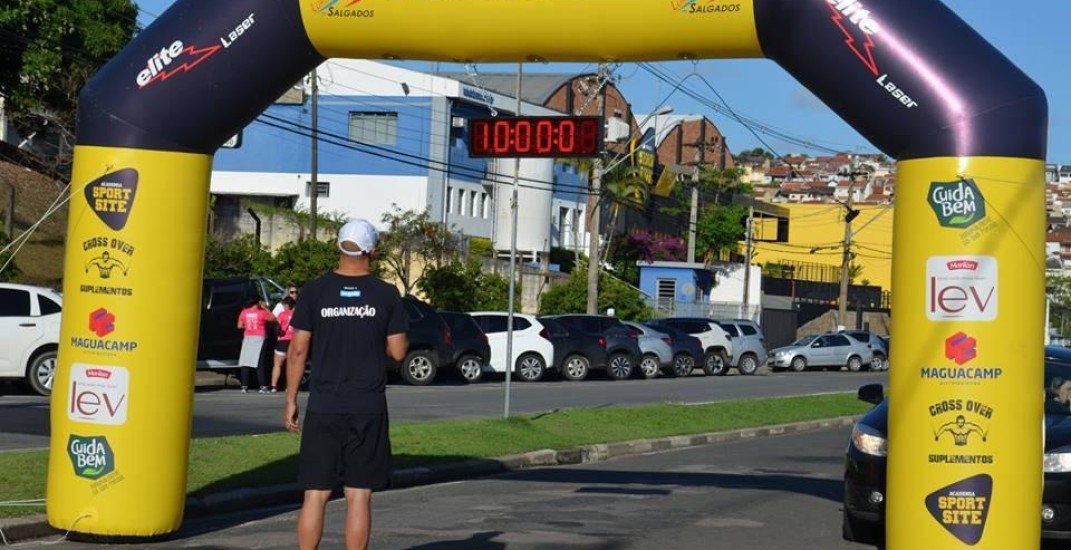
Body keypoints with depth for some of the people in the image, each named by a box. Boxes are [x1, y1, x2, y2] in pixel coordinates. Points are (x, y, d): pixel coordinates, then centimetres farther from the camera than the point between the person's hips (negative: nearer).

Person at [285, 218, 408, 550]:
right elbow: (397, 352, 0)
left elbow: (298, 350, -1)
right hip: (368, 410, 0)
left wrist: (290, 401, 6)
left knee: (315, 494, 5)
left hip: (323, 408, 0)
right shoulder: (386, 295, -1)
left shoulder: (314, 292, 0)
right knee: (359, 495, 3)